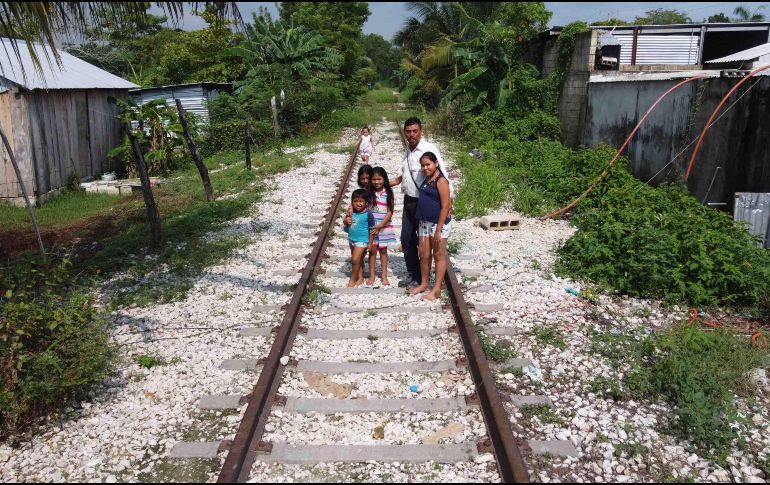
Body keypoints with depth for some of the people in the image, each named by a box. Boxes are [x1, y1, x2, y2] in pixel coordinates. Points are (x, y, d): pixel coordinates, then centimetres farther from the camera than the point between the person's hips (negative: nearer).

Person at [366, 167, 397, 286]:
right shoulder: (369, 192, -2)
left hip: (384, 227, 0)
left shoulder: (388, 193, -4)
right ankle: (372, 275, 14)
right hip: (371, 226, 0)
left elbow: (390, 212, -6)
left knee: (383, 250, 9)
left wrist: (380, 225, -13)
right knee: (372, 250, 4)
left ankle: (384, 276, 18)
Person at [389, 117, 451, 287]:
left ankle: (421, 278, 17)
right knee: (406, 239, 13)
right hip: (408, 201, 8)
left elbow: (442, 176, -19)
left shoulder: (429, 149, -16)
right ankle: (413, 274, 27)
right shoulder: (408, 151, 8)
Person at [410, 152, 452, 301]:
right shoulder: (426, 180, 9)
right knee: (423, 254, 14)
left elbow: (445, 206, -18)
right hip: (424, 223, 8)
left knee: (439, 255, 2)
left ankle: (436, 290, 8)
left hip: (439, 223, -8)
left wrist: (438, 230, -20)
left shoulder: (441, 181, -15)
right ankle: (424, 283, 29)